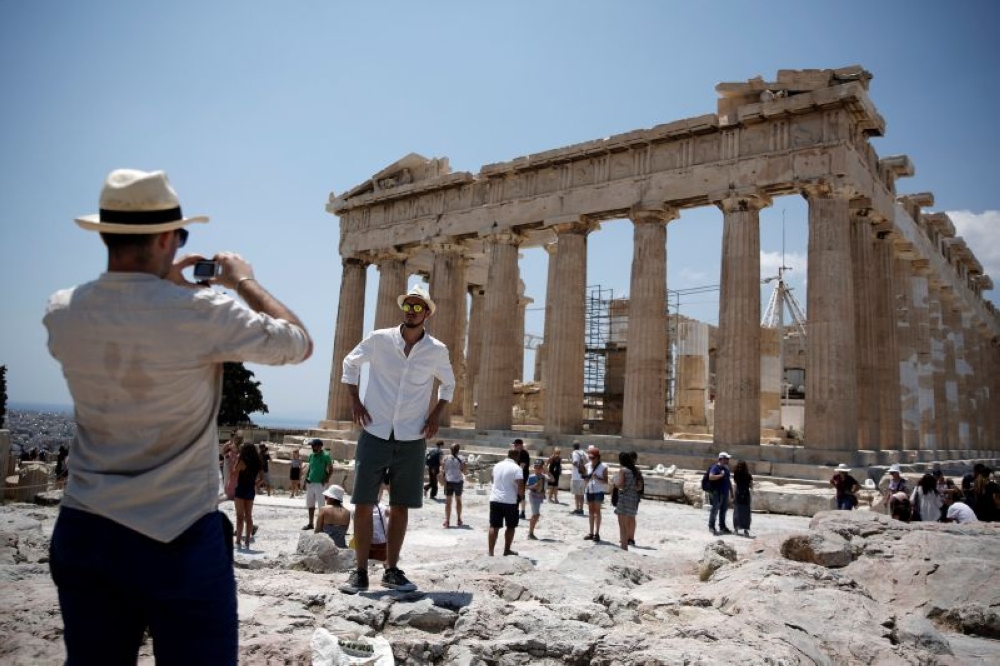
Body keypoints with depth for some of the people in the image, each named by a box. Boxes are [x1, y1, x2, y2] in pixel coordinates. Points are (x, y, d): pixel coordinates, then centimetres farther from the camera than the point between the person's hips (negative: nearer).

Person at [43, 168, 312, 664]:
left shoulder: (62, 312, -3)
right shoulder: (200, 312, -18)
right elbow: (300, 344, -4)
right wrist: (244, 281, 6)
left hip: (82, 532, 6)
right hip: (176, 540, -5)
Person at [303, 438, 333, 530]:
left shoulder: (325, 456, -9)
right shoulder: (311, 455, 9)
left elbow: (331, 469, -7)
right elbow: (308, 468, 18)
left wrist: (326, 479, -17)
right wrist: (306, 480, 10)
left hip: (320, 484, -6)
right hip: (310, 483, 7)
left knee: (321, 505, -2)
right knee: (310, 504, 13)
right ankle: (310, 523, 24)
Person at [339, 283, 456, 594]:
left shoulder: (437, 350, 0)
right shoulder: (379, 339, -4)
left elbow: (448, 383, 18)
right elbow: (350, 363, 12)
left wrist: (436, 414, 5)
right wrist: (354, 400, 1)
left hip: (411, 439, 1)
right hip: (375, 434, -1)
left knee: (401, 507, 7)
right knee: (363, 504, -1)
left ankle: (391, 570, 20)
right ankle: (360, 572, 11)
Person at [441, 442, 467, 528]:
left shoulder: (446, 459, -2)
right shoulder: (461, 459, -6)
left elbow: (442, 471, -3)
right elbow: (464, 471, -8)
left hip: (448, 481, 0)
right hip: (458, 481, 0)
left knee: (448, 502, 6)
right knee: (458, 500, 18)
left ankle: (447, 521, 2)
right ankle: (459, 520, 24)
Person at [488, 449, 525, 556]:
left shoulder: (497, 466, 11)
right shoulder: (516, 468, -10)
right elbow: (520, 486, -16)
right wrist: (521, 495, 2)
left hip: (495, 499, 5)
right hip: (510, 501, -5)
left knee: (494, 526, 5)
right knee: (510, 526, 13)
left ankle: (490, 551, 0)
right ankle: (507, 550, 20)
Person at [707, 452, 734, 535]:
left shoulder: (726, 468, 16)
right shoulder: (715, 467, -9)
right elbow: (711, 477, -24)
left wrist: (731, 493, 21)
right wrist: (721, 475, -19)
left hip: (725, 493, 8)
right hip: (717, 492, -8)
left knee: (724, 510, 13)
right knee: (715, 509, -5)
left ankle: (722, 527, 22)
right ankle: (711, 526, 0)